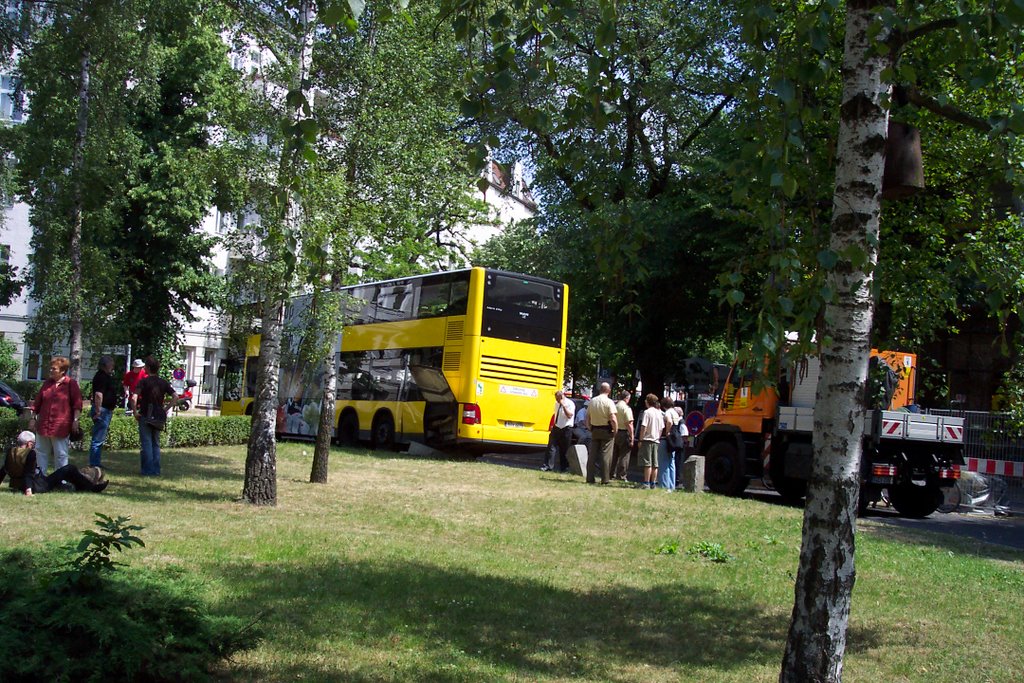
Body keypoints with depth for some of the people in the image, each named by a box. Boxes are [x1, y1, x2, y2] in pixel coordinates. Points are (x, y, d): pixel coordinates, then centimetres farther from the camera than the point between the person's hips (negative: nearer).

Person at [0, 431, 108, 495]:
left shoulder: (10, 452, 5)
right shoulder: (30, 453, -18)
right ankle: (93, 487, 5)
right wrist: (28, 490, -33)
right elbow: (28, 473, -27)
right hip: (38, 487, -9)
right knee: (69, 469, -2)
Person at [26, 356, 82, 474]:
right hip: (44, 425, 5)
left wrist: (76, 420, -12)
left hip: (61, 427, -5)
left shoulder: (71, 384, -4)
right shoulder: (47, 383, 11)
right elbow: (37, 402, 17)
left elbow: (77, 404, -5)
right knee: (41, 452, 11)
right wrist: (33, 418, 15)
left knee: (61, 455, 2)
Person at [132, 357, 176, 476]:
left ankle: (148, 471, 0)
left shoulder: (143, 381, -8)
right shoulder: (163, 382, 5)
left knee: (146, 444, 1)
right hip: (159, 416, 4)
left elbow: (134, 398, -20)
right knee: (156, 444, 12)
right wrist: (166, 408, 5)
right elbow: (175, 396, 0)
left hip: (145, 416, -4)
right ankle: (156, 470, 12)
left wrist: (135, 412, -11)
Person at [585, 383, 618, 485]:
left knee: (592, 455, 8)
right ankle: (605, 479, 1)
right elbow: (613, 419, -20)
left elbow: (587, 418, 9)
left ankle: (590, 478, 10)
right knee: (606, 455, 0)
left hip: (595, 430, 5)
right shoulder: (609, 402, -12)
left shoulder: (592, 401, 4)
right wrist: (615, 430, -6)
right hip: (606, 430, -5)